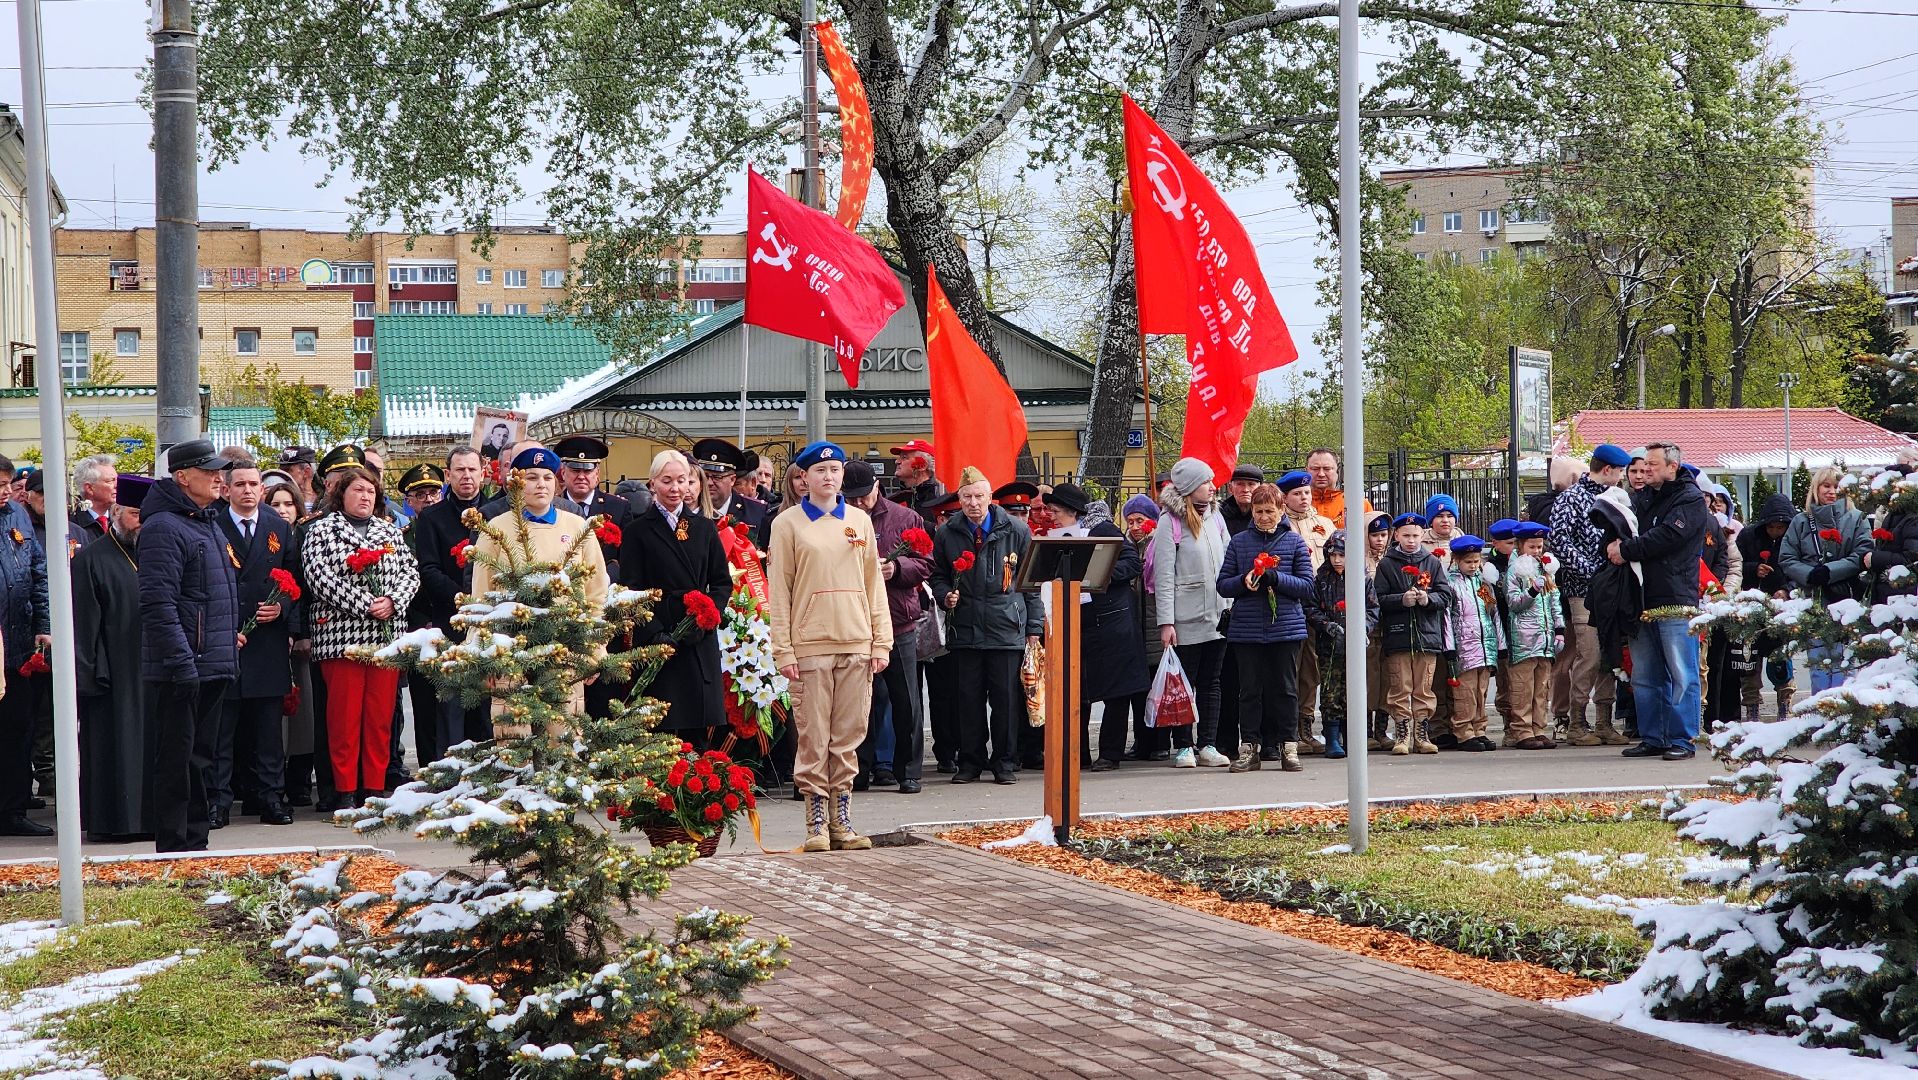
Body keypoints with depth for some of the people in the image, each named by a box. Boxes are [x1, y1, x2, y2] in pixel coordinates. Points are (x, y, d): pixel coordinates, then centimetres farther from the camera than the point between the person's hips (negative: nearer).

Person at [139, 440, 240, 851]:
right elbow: (158, 604, -21)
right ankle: (173, 849, -1)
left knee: (199, 759, 14)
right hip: (181, 669, -9)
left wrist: (228, 637, 21)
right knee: (176, 760, -4)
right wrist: (181, 663, -24)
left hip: (213, 667, 9)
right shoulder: (164, 528, -14)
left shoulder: (209, 525, 17)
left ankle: (196, 843, 20)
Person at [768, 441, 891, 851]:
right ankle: (816, 824, 2)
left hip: (856, 645, 3)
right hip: (810, 645, -3)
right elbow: (780, 590, 0)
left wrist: (881, 641, 5)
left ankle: (842, 821, 9)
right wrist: (783, 650, -7)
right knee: (813, 738, -3)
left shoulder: (859, 520, 13)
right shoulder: (787, 524, 4)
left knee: (849, 737, 4)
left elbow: (873, 582, 13)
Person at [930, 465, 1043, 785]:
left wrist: (1033, 627, 3)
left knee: (1006, 698, 0)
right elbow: (938, 576, 19)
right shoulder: (946, 533, 7)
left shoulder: (1016, 530, 3)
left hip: (1007, 627, -1)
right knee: (968, 698, 3)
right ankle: (970, 761, 13)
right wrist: (945, 595, -4)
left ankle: (1005, 762, 10)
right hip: (964, 628, 1)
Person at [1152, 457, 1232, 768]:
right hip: (1186, 620, -5)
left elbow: (1229, 564, 15)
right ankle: (1183, 747, 6)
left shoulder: (1215, 518, 10)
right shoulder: (1170, 522, -7)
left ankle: (1208, 745, 11)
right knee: (1184, 683, 0)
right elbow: (1164, 576, -10)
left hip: (1217, 616, 5)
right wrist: (1166, 622, -14)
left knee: (1211, 683, 7)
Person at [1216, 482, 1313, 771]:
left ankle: (1288, 747, 9)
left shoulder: (1294, 542, 4)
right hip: (1246, 629, 1)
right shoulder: (1239, 542, 7)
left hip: (1285, 627, -1)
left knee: (1285, 689, 3)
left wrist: (1275, 578, -15)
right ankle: (1249, 747, 8)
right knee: (1250, 690, 3)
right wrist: (1244, 581, -14)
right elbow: (1223, 585, 6)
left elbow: (1307, 586, -1)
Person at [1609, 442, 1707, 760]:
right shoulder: (1644, 498, 21)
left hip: (1675, 602, -8)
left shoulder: (1690, 499, -3)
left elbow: (1666, 537, -15)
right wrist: (1614, 543, -2)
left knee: (1681, 675, -5)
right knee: (1644, 677, 10)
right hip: (1643, 600, 8)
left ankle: (1682, 740, -3)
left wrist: (1626, 549, -11)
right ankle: (1652, 738, 16)